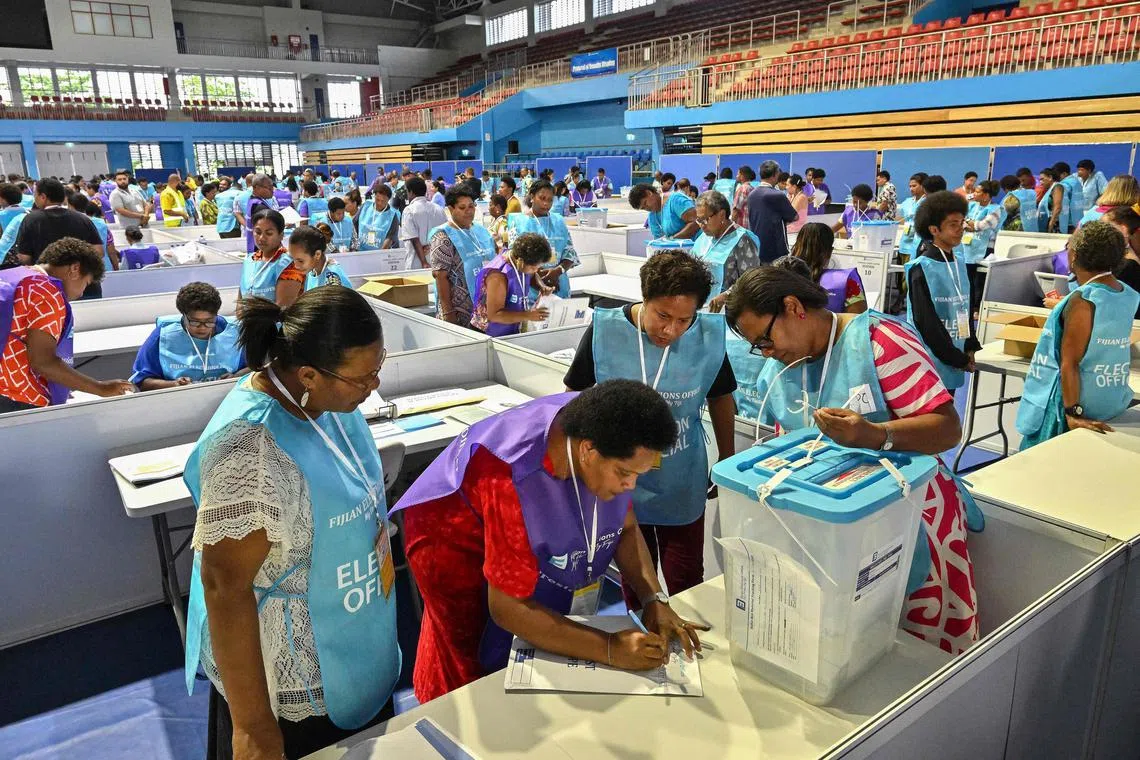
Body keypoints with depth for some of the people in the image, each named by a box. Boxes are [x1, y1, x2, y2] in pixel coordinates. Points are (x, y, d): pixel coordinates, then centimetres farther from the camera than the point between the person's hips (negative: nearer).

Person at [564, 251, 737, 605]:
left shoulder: (709, 336, -14)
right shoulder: (603, 331, -18)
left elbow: (720, 397, 4)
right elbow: (574, 396, -3)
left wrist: (727, 460, 13)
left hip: (681, 486, 0)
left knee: (685, 583, 12)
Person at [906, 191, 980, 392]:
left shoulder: (959, 264, 10)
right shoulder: (921, 268, -12)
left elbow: (965, 309, 17)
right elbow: (925, 320, -14)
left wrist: (969, 348, 8)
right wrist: (957, 358, -11)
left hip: (953, 362, 7)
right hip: (930, 360, -7)